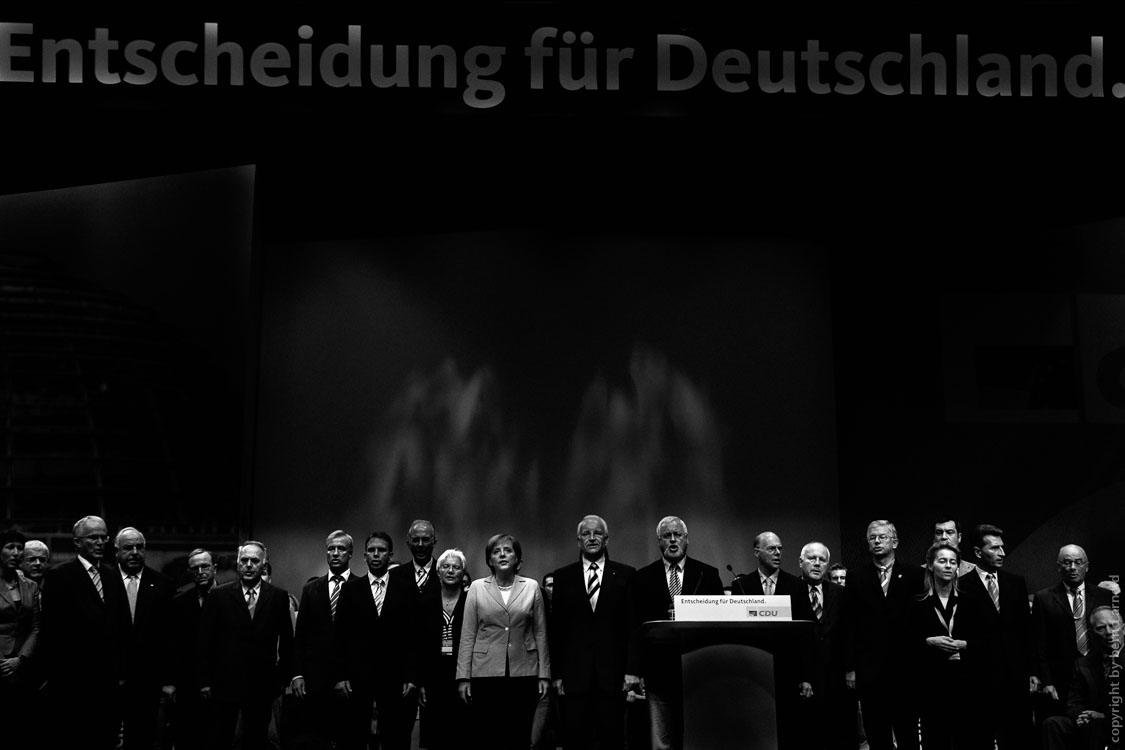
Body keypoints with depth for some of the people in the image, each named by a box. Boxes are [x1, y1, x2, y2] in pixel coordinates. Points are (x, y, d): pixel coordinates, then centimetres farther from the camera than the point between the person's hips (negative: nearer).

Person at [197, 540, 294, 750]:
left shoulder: (279, 597, 4)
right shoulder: (219, 595, 0)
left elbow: (287, 640, 8)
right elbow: (204, 640, 1)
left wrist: (284, 677, 6)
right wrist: (205, 681, -2)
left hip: (262, 685, 1)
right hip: (225, 683, -1)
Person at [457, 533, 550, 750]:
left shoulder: (531, 587, 5)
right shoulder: (477, 588, 4)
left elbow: (540, 633, 7)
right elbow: (467, 635, 3)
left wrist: (544, 674, 3)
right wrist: (463, 676, -1)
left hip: (523, 673, 0)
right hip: (486, 673, 0)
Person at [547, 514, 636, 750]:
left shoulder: (625, 574, 7)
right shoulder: (563, 576, 10)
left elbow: (633, 624, 4)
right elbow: (556, 629, 7)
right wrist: (557, 673, 1)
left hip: (612, 674, -1)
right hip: (574, 675, 1)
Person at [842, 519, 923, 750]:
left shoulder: (914, 575, 3)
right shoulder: (856, 579, 7)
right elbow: (849, 625, 4)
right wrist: (850, 667, -1)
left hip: (905, 668, -1)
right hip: (869, 669, 1)